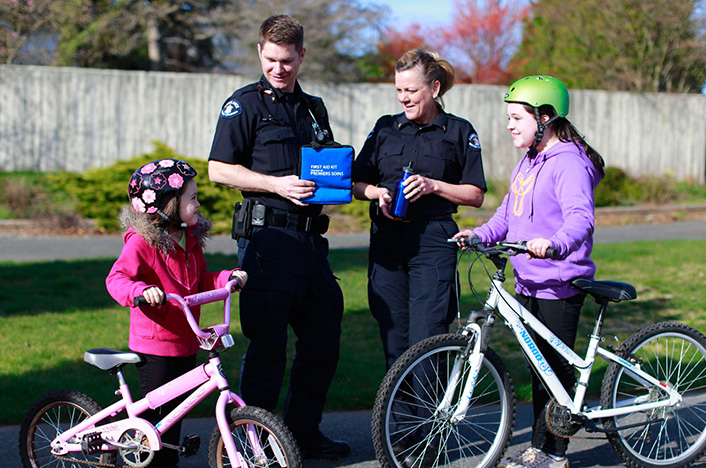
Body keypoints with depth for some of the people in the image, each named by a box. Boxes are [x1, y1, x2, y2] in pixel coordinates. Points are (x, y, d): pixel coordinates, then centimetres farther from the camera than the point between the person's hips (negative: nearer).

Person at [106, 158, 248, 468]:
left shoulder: (190, 239, 11)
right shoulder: (142, 241, -15)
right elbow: (117, 278, -22)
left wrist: (227, 278, 3)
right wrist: (142, 291, -40)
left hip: (185, 342, 8)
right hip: (153, 346, -8)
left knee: (176, 407, 15)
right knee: (156, 409, -2)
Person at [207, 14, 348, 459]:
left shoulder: (313, 107, 19)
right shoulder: (245, 104, -1)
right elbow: (219, 169, -7)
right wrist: (277, 184, -16)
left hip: (309, 235, 7)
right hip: (267, 234, -7)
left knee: (324, 336, 10)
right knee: (268, 343, -7)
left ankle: (305, 433, 22)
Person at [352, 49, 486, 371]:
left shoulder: (459, 132, 5)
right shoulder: (385, 128, 13)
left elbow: (476, 195, 3)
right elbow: (357, 184, 14)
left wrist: (433, 186, -11)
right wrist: (378, 193, -7)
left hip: (433, 239, -3)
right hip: (387, 238, 3)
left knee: (426, 342, -12)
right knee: (393, 343, 3)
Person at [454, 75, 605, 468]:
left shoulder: (569, 163, -14)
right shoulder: (528, 163, 17)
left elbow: (580, 217, -28)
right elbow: (508, 214, 21)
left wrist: (552, 243, -46)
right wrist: (479, 235, 4)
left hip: (560, 283, -9)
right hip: (528, 283, 9)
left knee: (556, 369, -3)